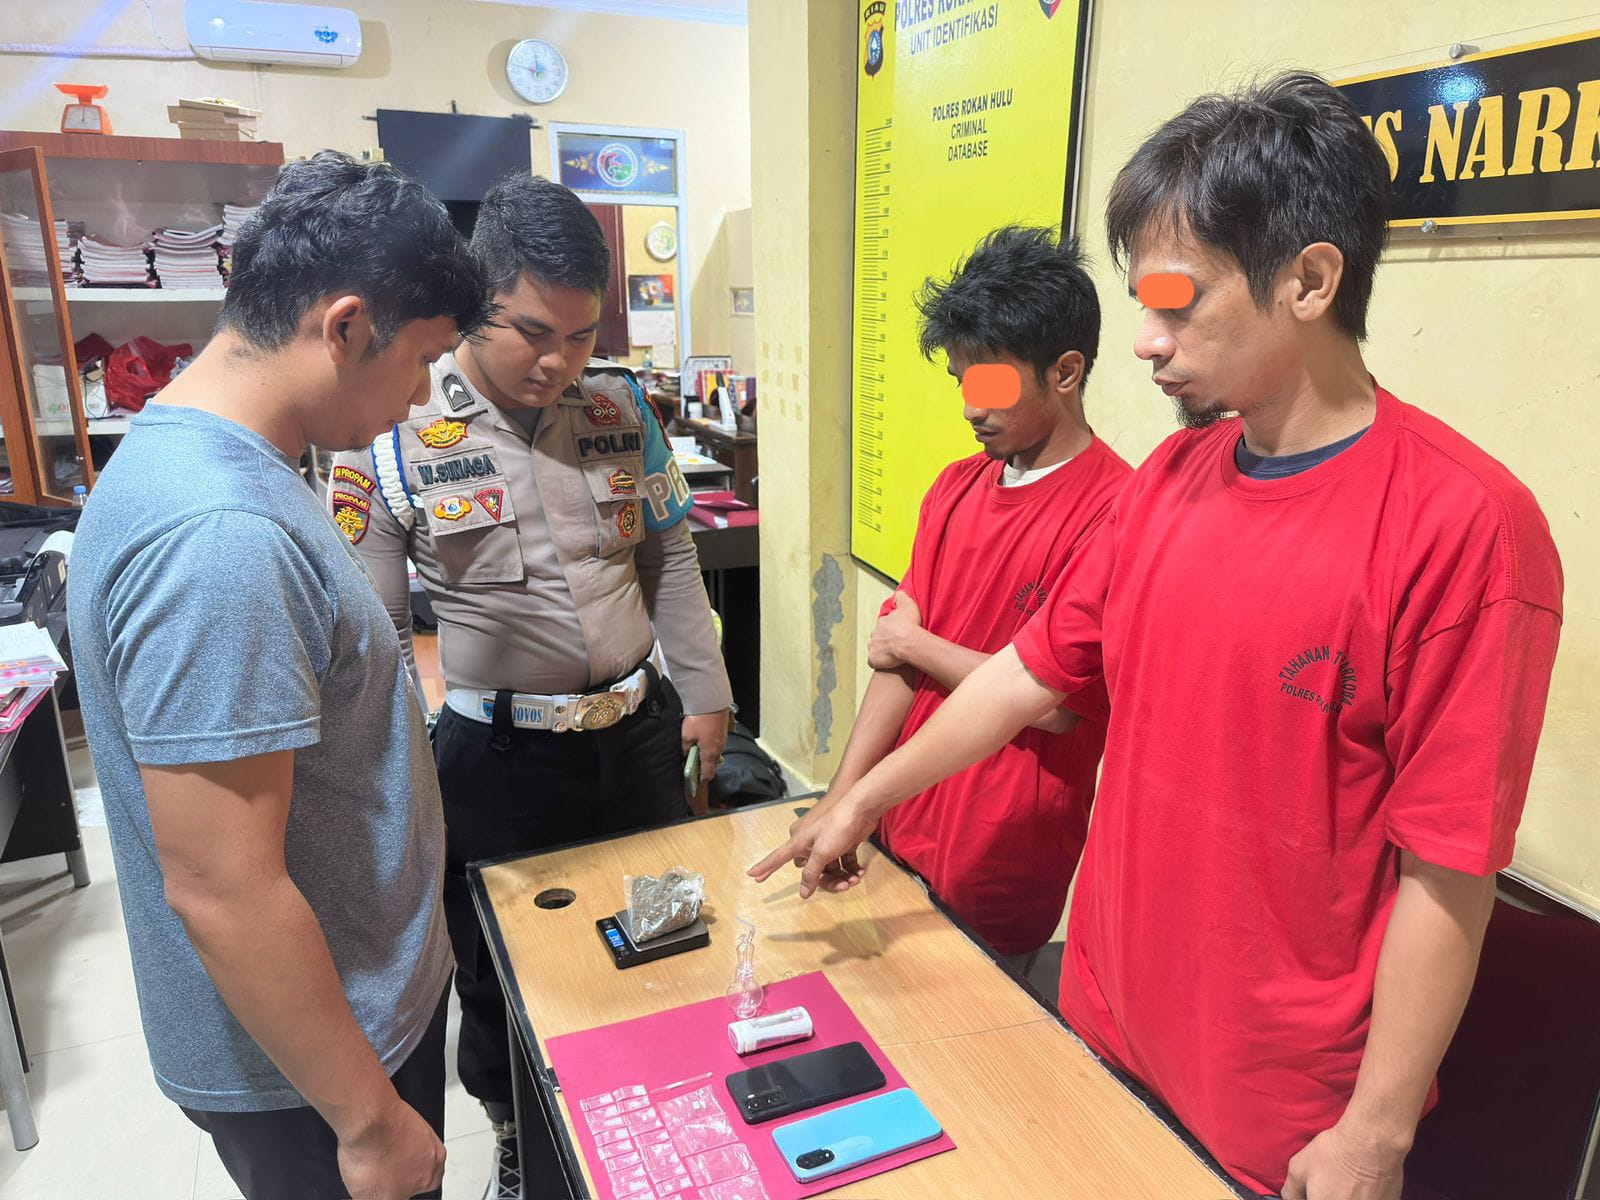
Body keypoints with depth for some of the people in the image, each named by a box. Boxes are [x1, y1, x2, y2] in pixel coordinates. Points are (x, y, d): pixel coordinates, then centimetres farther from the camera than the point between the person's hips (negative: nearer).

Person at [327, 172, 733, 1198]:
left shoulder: (622, 403, 0)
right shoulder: (391, 432, -11)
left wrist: (705, 693, 7)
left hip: (641, 733, 4)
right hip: (497, 759, -3)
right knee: (502, 970, 17)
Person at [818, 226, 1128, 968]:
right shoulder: (957, 487, 4)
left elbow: (1057, 701, -20)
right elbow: (897, 652, 2)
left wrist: (917, 644, -8)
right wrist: (840, 803, -5)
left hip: (998, 880, -6)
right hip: (895, 841, 6)